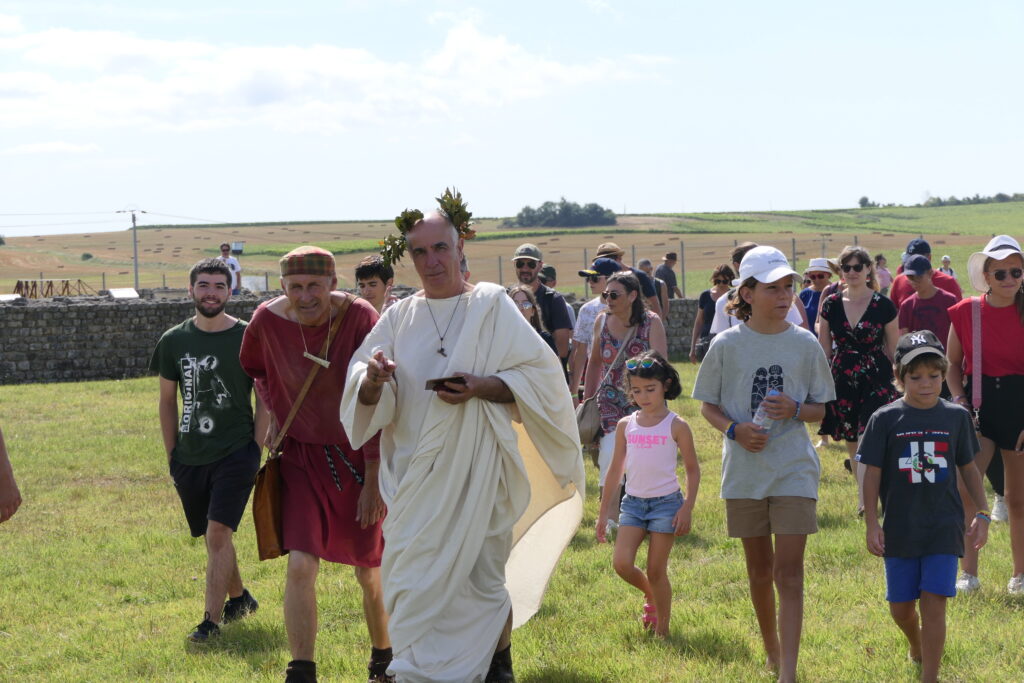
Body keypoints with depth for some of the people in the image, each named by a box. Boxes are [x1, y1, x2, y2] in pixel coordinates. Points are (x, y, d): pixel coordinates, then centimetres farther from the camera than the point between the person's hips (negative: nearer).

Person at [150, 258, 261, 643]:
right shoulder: (174, 341, 5)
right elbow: (167, 401, 13)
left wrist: (265, 447, -1)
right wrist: (172, 455, 10)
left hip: (236, 452, -4)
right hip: (190, 455, 4)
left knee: (218, 532, -15)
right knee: (213, 535, 14)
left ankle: (211, 620, -13)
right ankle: (239, 598, 37)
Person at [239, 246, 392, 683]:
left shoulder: (360, 319, -20)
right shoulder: (268, 321, -12)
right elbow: (254, 367, 16)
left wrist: (373, 479, -15)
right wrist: (272, 412, 7)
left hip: (357, 458, -1)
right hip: (302, 458, 1)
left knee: (370, 573, 10)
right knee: (300, 565, -15)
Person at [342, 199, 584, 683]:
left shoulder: (492, 306, 0)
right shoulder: (400, 317, 8)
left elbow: (539, 375, -4)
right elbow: (366, 399, 3)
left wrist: (482, 386, -20)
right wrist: (374, 379, -21)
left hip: (476, 470, -3)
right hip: (416, 474, 3)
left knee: (482, 576, 2)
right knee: (416, 580, 2)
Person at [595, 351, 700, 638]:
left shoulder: (676, 426, -4)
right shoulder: (626, 426, 5)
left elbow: (693, 469, 1)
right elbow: (615, 470, 12)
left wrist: (687, 508, -8)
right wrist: (604, 513, 13)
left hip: (666, 502, -3)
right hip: (633, 503, 3)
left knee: (656, 570, -1)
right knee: (622, 564, -10)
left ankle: (662, 627, 14)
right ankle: (649, 594, 21)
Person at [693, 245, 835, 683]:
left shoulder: (805, 344, 0)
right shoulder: (727, 345, -2)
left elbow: (822, 409, 7)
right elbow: (708, 405, 5)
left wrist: (795, 409, -15)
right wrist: (734, 429, -14)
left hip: (794, 470, -1)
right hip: (744, 470, 1)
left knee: (789, 572, -9)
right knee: (759, 569, 14)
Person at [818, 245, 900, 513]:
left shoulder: (883, 306, -2)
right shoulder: (831, 305, 5)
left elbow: (894, 350, 5)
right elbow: (824, 350, 11)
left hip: (876, 380, -3)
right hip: (842, 380, 3)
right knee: (851, 443, 9)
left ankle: (864, 501, -18)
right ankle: (866, 497, 23)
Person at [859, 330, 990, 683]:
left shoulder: (956, 417, 1)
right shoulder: (886, 419, -5)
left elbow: (968, 468, 10)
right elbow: (873, 474, -2)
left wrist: (982, 514, 7)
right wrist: (871, 523, -5)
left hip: (943, 528, 0)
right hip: (900, 530, 0)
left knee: (933, 602, -9)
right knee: (900, 606, 11)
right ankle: (916, 645, 43)